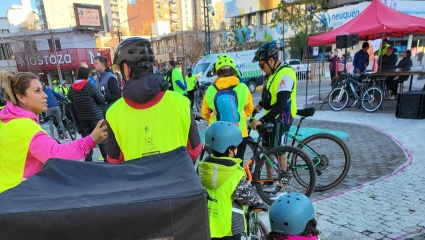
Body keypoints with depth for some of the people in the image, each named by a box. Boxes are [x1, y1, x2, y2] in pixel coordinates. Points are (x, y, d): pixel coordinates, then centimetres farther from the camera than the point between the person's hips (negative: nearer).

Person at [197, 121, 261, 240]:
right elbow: (249, 196, -14)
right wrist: (258, 200, 8)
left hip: (205, 224, 5)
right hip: (229, 226, -5)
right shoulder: (235, 174, -24)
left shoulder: (202, 167, -8)